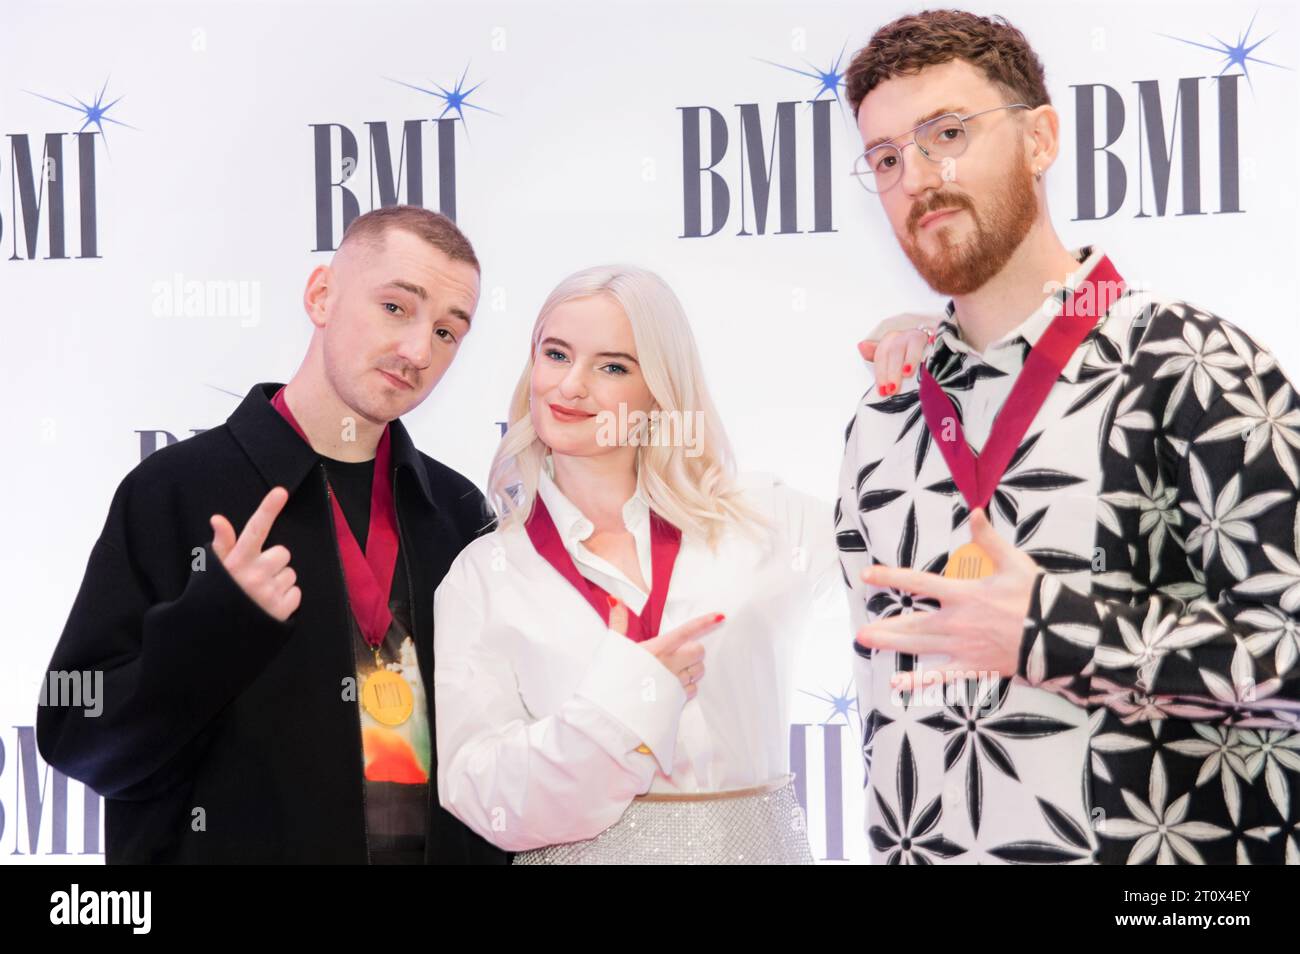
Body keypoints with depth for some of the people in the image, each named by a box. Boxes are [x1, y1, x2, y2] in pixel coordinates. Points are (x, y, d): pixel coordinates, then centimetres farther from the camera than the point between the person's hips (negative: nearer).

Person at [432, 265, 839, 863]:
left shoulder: (761, 519, 0)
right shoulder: (484, 577, -3)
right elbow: (479, 793, -9)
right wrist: (618, 706, -21)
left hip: (754, 841, 2)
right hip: (580, 851, -1)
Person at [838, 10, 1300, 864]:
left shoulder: (1188, 364, -12)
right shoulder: (880, 422, 7)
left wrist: (1048, 633, -24)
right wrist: (893, 842, 11)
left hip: (1165, 858, -5)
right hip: (920, 849, 5)